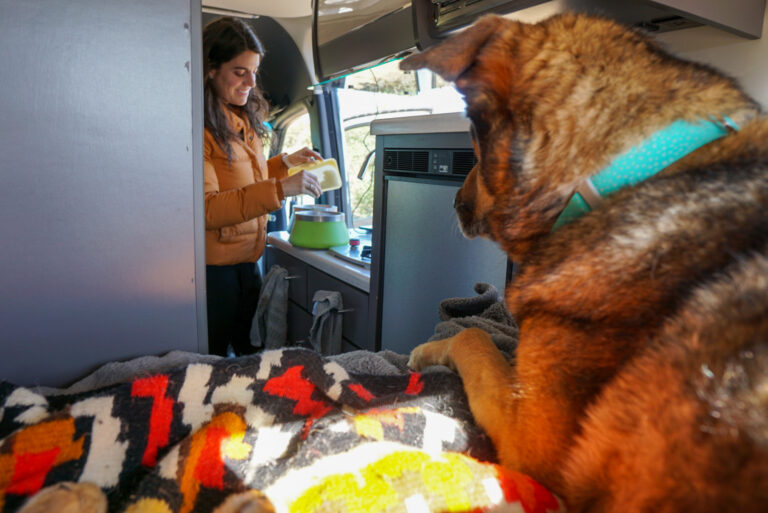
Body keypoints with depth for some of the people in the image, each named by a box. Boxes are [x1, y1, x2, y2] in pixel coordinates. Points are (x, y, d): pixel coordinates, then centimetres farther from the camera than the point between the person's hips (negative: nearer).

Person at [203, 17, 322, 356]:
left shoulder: (242, 119, 11)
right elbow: (204, 208, -25)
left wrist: (285, 162, 8)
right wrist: (279, 190, -32)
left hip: (247, 261, 8)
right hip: (214, 267, -8)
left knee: (253, 353, 19)